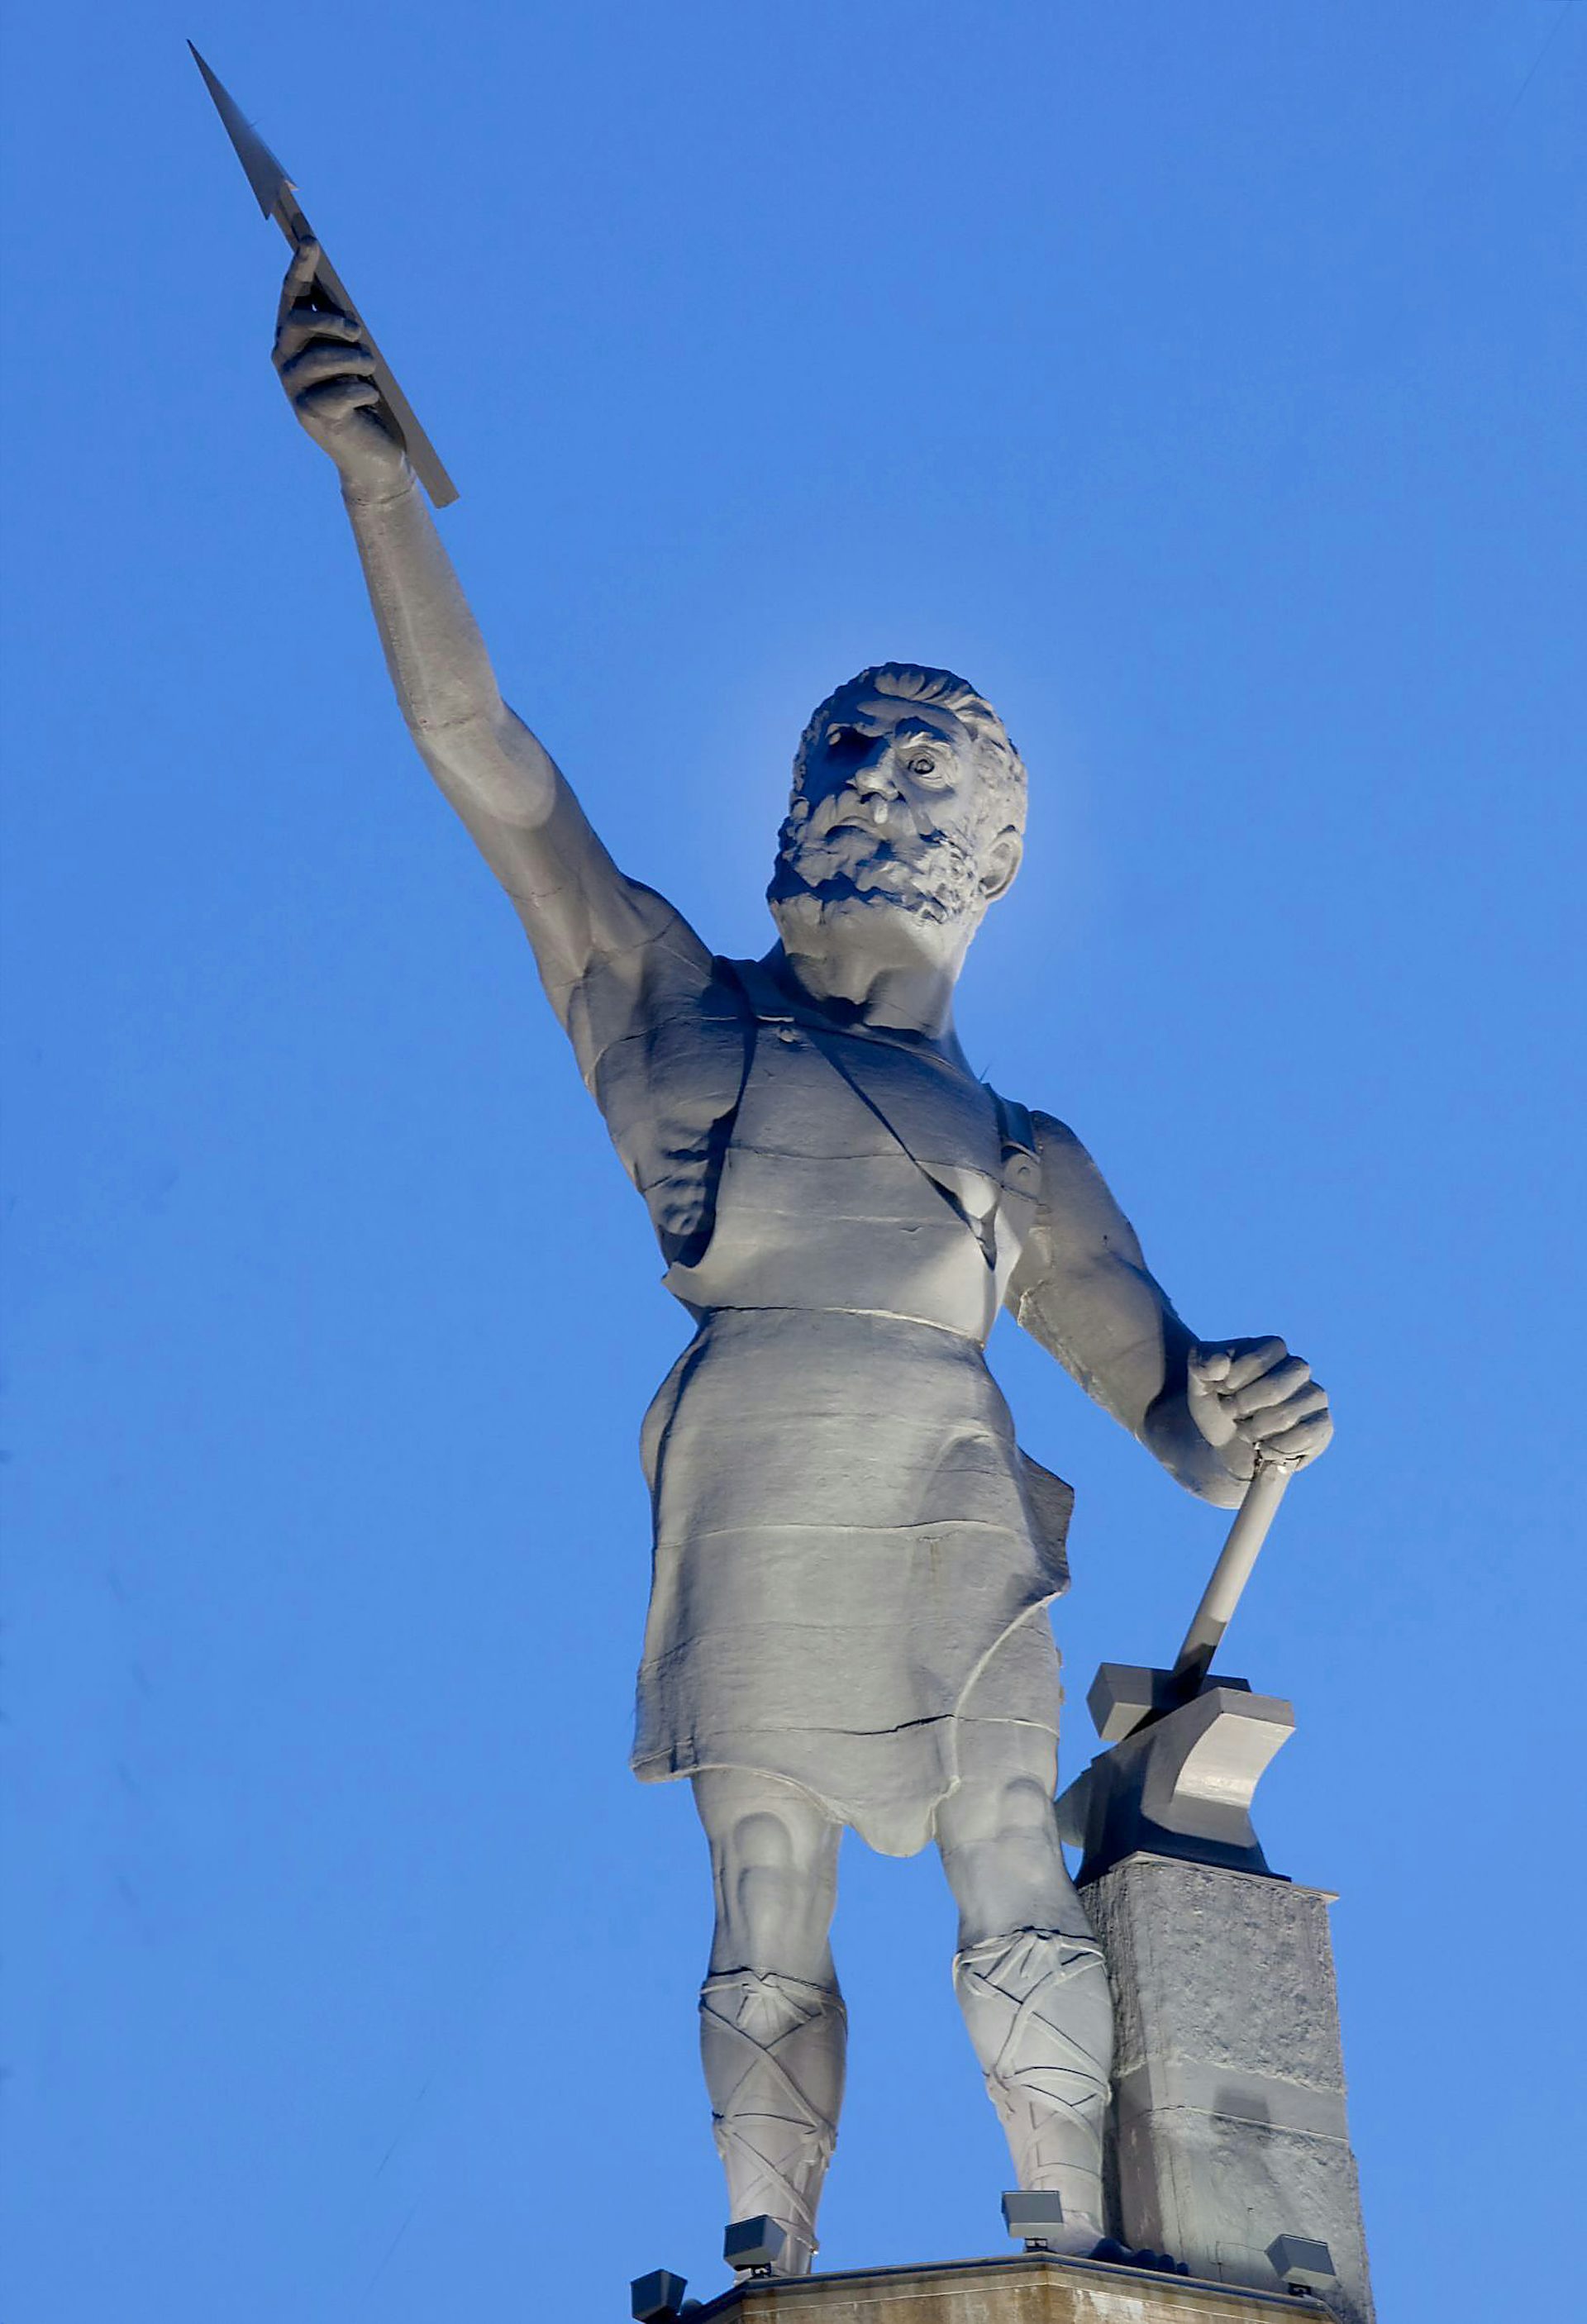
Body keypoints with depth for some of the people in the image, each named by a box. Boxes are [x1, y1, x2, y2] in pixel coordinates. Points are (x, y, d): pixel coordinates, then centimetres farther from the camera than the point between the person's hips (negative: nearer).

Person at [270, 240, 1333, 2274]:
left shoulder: (1023, 1158, 25)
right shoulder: (676, 1011, 23)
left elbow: (1166, 1408, 18)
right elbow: (481, 755, 16)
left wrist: (1236, 1415, -7)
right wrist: (375, 478, 9)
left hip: (950, 1512, 1)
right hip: (748, 1514, -1)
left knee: (1017, 1909, -10)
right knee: (767, 1934, -3)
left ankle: (1086, 2256, -12)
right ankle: (767, 2271, -2)